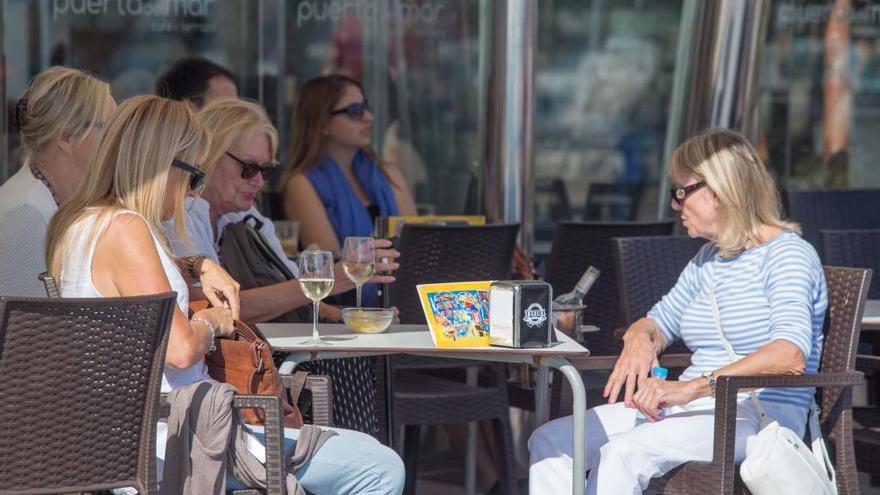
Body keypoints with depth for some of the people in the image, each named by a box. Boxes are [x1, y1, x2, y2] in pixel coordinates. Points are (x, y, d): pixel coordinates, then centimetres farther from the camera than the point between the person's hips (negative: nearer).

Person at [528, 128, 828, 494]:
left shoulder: (787, 255, -9)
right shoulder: (710, 259, 19)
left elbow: (791, 355, -26)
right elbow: (659, 322, 27)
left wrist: (692, 388, -33)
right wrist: (639, 339, 0)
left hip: (760, 416, -9)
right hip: (694, 409, 9)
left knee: (624, 451, -33)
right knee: (549, 442, -9)